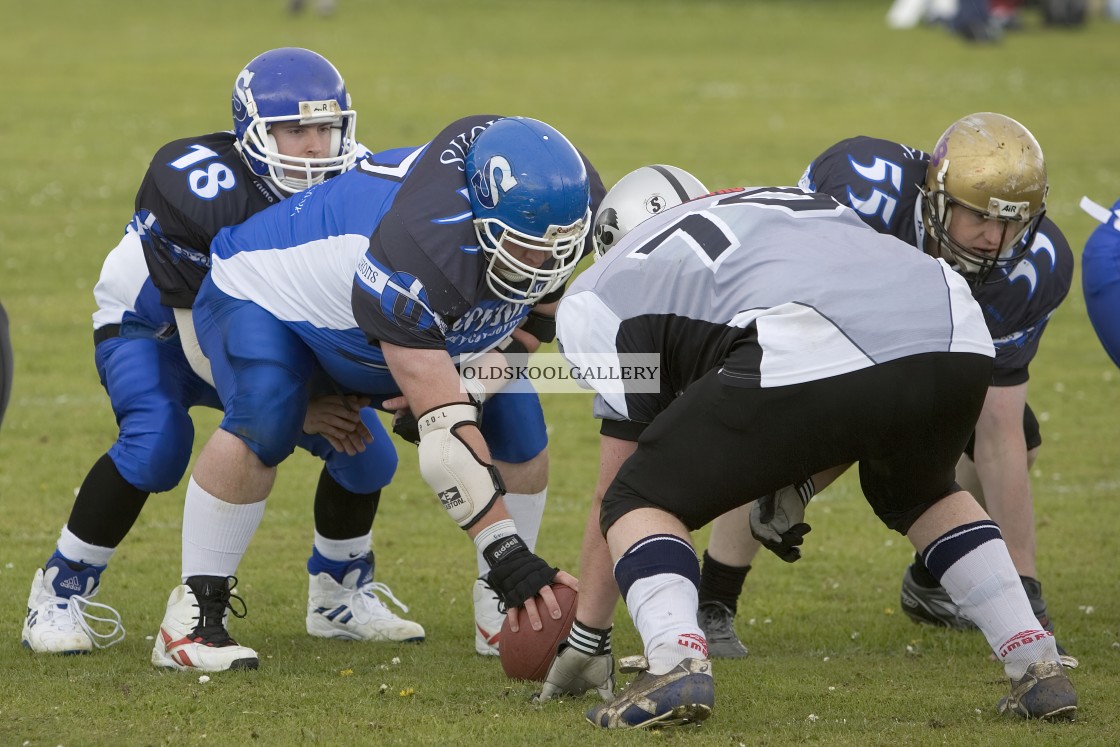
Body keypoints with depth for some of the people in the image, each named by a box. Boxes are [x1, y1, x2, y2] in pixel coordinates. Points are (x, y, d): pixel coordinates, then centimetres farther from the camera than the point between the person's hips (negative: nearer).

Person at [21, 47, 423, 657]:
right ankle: (60, 594, -15)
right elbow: (202, 343, -32)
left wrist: (342, 394, -31)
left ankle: (339, 596, 15)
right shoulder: (200, 189, -35)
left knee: (363, 445, -9)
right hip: (146, 327, -5)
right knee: (158, 444, -33)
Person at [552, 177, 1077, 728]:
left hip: (805, 359, -6)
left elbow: (619, 475, 25)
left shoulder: (600, 295, 26)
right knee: (917, 493, 38)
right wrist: (791, 490, 39)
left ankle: (675, 663, -12)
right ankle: (1039, 668, 29)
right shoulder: (807, 204, 42)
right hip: (955, 340, 6)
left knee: (644, 504, 14)